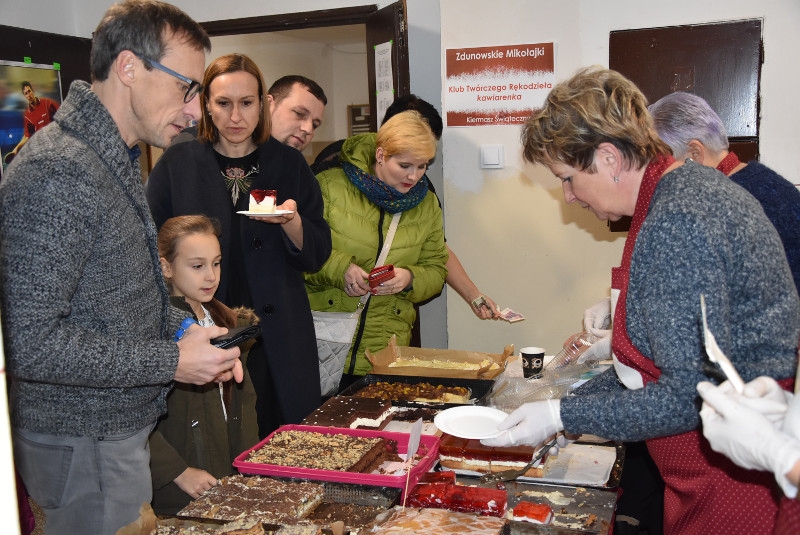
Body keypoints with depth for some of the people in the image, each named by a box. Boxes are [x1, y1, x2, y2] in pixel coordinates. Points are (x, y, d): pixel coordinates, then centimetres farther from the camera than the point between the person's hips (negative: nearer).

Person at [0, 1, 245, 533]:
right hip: (84, 444, -9)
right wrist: (172, 361, -21)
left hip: (126, 426, 9)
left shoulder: (118, 160, 10)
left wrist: (184, 329, 2)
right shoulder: (56, 175, -24)